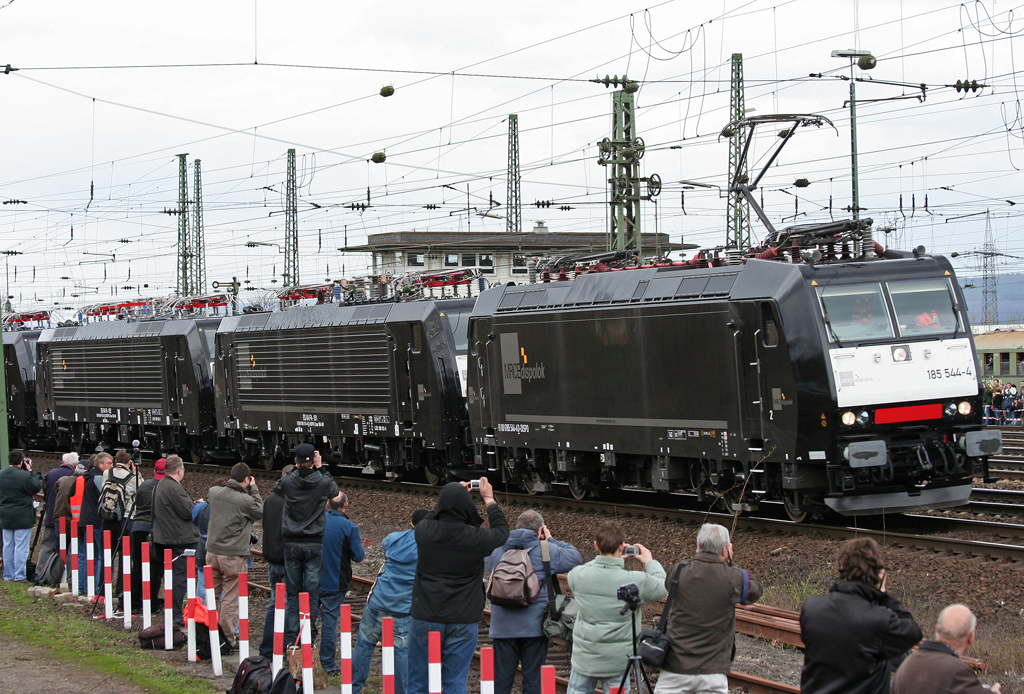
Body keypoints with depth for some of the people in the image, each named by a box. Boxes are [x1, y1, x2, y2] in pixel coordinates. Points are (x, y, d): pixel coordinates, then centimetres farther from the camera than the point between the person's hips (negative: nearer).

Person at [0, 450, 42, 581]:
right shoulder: (24, 476, -18)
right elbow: (37, 488, -8)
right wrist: (30, 471, -4)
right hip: (22, 517, -6)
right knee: (21, 547, -1)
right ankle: (19, 576, -2)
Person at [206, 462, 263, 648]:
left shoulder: (214, 492, -2)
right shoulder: (245, 500, -18)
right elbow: (260, 512, 1)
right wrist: (253, 489, 6)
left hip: (212, 552, 5)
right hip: (234, 556, -5)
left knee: (210, 594, 17)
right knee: (230, 600, 2)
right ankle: (227, 638, 6)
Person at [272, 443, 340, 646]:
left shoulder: (288, 482, -5)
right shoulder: (323, 482, -7)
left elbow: (276, 487, 20)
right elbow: (335, 492, 17)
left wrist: (296, 468, 15)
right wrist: (320, 468, 18)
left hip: (292, 544, 1)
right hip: (315, 544, -1)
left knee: (293, 594, 9)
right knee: (312, 594, 3)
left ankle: (290, 640, 8)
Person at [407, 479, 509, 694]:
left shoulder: (424, 531, -7)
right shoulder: (476, 539, -11)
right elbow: (501, 531, 12)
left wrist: (452, 495, 28)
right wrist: (489, 499, 24)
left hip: (425, 618, 1)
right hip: (462, 621, -1)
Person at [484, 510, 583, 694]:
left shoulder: (497, 550, 2)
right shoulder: (546, 550, -6)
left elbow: (487, 562, 25)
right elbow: (575, 558, 6)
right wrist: (551, 540, 15)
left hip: (503, 627, 2)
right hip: (534, 627, -2)